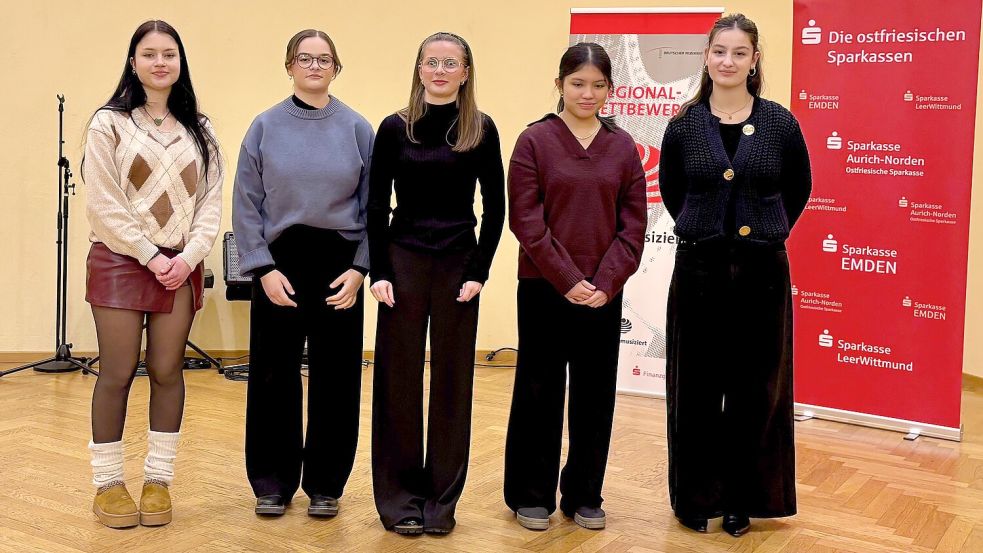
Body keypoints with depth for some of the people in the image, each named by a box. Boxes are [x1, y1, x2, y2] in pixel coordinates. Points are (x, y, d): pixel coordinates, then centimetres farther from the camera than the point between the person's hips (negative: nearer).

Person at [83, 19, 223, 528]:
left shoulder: (198, 130, 10)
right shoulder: (110, 123, -1)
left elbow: (211, 200, 6)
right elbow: (103, 206, -7)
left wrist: (189, 256, -8)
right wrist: (151, 257, -11)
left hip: (180, 266, 3)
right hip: (120, 261, -3)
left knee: (167, 372, 5)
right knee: (117, 375, 0)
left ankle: (158, 480, 14)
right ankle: (107, 483, 10)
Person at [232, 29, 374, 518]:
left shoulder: (358, 130, 2)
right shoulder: (265, 127, 2)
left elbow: (374, 206, 2)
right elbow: (247, 204, 1)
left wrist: (360, 268, -6)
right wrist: (263, 269, -8)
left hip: (339, 264, 0)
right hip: (280, 262, 0)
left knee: (335, 377, 5)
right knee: (274, 377, 5)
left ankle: (325, 484, 19)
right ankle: (273, 483, 20)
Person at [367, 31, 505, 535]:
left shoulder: (481, 130, 1)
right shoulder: (395, 128, 2)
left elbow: (495, 206, 2)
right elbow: (376, 205, 3)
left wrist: (479, 271, -6)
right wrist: (379, 272, -5)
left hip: (458, 264, 0)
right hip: (403, 261, 0)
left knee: (452, 380, 6)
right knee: (398, 380, 3)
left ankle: (442, 497, 17)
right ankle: (399, 495, 14)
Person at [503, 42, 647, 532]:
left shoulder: (622, 147, 6)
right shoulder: (535, 140, -3)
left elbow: (633, 223, 3)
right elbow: (525, 219, -8)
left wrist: (606, 282, -9)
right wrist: (567, 280, -14)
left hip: (603, 292, 3)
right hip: (544, 288, -3)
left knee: (596, 394, 9)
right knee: (539, 391, 6)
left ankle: (584, 495, 24)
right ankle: (531, 494, 21)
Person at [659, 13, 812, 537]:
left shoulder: (780, 122, -1)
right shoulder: (684, 124, 0)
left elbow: (799, 189, 14)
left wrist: (767, 232, 12)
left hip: (762, 272, 0)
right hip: (699, 270, 0)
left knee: (754, 390, 7)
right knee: (697, 389, 6)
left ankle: (743, 497, 22)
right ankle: (695, 494, 21)